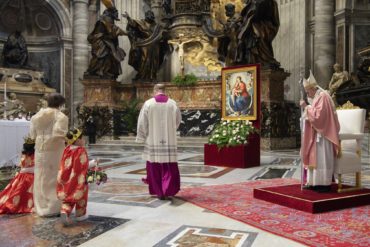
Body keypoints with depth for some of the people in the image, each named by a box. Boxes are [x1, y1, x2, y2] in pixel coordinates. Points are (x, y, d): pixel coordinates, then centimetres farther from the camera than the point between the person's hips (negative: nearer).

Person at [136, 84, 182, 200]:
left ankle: (159, 192, 16)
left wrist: (142, 137, 8)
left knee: (155, 167, 11)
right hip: (169, 141, 1)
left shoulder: (148, 104, -5)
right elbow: (178, 121, 11)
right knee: (169, 167, 7)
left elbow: (142, 122, -3)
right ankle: (168, 190, -4)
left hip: (153, 141, 0)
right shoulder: (173, 104, 0)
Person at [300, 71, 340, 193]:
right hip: (317, 132, 10)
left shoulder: (322, 96, -15)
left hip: (323, 133, -10)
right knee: (315, 157, 9)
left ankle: (325, 184, -1)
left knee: (322, 158, -7)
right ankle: (316, 182, 14)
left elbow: (318, 115, -22)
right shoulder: (317, 96, 16)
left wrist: (306, 107, -16)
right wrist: (307, 107, 8)